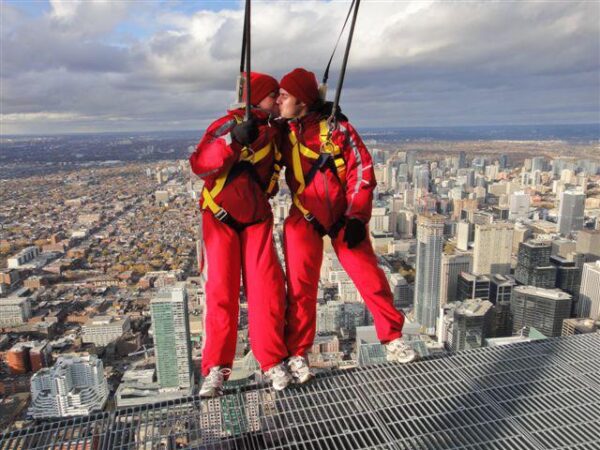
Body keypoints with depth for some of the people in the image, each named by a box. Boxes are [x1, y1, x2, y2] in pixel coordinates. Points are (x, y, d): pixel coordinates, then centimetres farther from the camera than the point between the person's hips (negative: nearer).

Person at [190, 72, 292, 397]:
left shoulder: (275, 131, 7)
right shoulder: (228, 124, -11)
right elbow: (200, 166, -26)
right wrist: (232, 140, -38)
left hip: (257, 218, 4)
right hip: (221, 218, -4)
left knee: (267, 288, -5)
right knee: (221, 291, -7)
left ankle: (273, 362, 6)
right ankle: (216, 369, 3)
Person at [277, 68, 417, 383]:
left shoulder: (337, 127, -8)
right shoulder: (282, 132, 1)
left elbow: (362, 172, -8)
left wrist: (356, 217, -12)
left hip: (344, 216, -1)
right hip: (305, 218, 1)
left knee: (370, 276, 0)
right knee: (301, 286, -4)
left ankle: (392, 339, 19)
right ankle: (296, 354, 10)